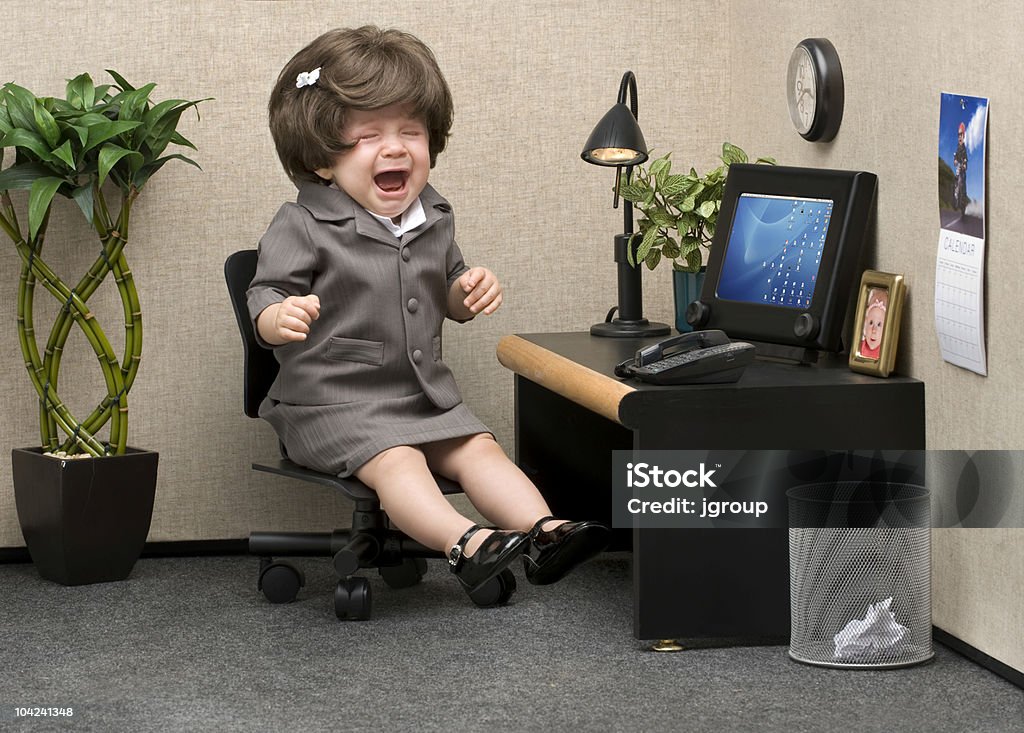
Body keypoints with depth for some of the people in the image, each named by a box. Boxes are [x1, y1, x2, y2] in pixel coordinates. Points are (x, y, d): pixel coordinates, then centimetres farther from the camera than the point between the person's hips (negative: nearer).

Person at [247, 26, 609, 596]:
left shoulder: (434, 218, 9)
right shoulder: (303, 227, -12)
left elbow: (445, 297, 22)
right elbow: (266, 299, -12)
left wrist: (470, 292, -1)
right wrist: (282, 318, -36)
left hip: (425, 394, 7)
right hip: (334, 402, -7)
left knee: (479, 449, -12)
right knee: (397, 461, -29)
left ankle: (544, 531, -23)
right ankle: (465, 542, -48)